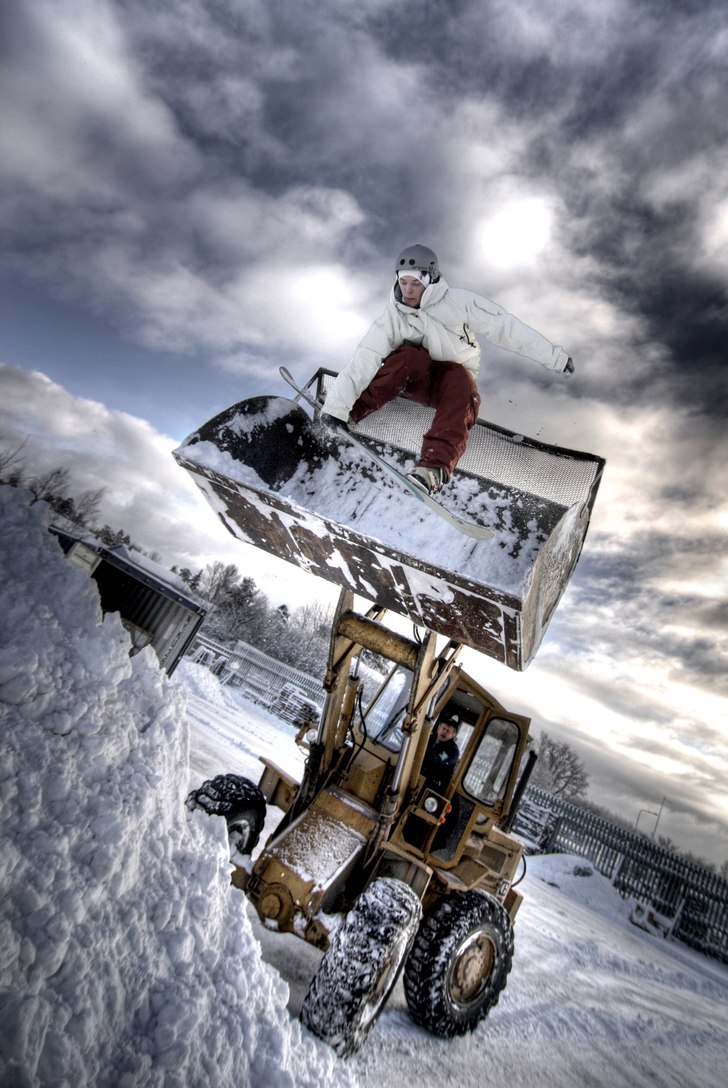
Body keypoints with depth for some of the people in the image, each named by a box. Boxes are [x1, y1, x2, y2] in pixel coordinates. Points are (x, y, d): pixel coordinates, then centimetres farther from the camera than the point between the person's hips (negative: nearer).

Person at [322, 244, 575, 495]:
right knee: (411, 355, -31)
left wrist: (556, 357, -10)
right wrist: (337, 404, -37)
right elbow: (365, 359, -23)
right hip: (417, 380, 0)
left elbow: (506, 328, -12)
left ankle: (435, 466, -51)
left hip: (457, 379, 0)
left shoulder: (458, 302, -13)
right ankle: (354, 411, -30)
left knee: (461, 380, -36)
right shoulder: (394, 316, -11)